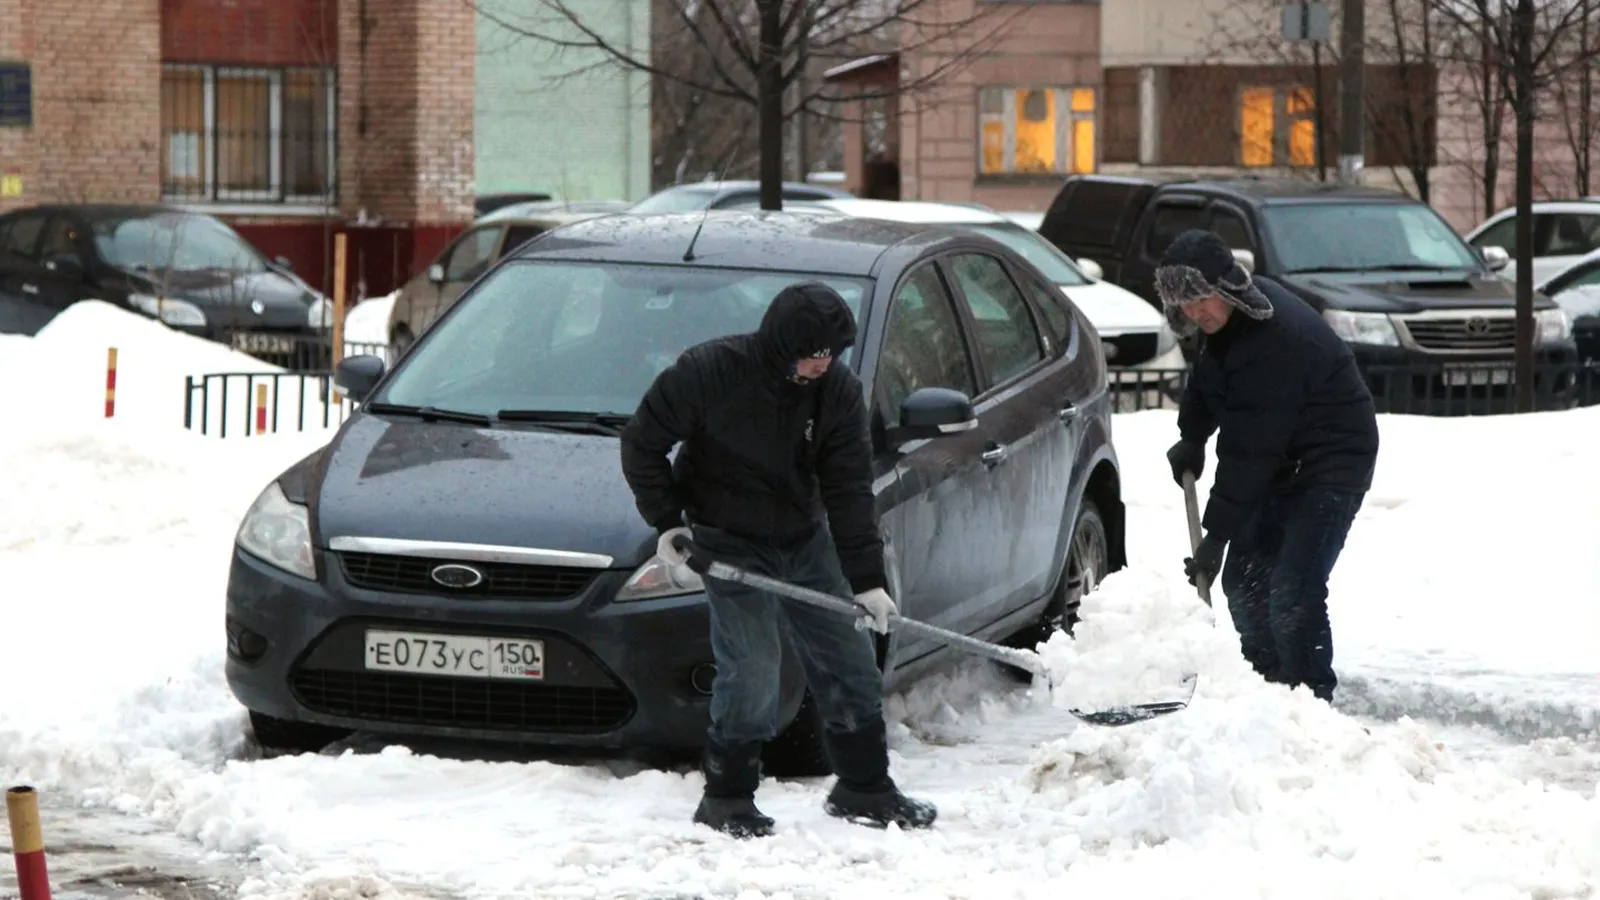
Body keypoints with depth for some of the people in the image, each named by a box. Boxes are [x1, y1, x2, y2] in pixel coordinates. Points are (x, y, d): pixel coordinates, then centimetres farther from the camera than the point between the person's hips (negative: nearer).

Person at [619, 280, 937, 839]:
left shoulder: (838, 391, -10)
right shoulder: (708, 373, -20)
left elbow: (849, 492, -9)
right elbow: (641, 443, -8)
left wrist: (866, 580, -14)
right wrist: (666, 523, -11)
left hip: (805, 541, 5)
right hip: (730, 547, -5)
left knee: (851, 661, 8)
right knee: (752, 671, -14)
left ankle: (865, 789, 22)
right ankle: (727, 800, 1)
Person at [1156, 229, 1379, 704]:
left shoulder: (1274, 340, -32)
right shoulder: (1229, 314, -2)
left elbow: (1248, 450, -30)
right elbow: (1207, 378, 22)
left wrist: (1216, 535, -27)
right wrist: (1192, 437, 11)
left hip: (1332, 465, -10)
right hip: (1282, 462, 10)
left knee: (1293, 593, -19)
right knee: (1244, 580, 11)